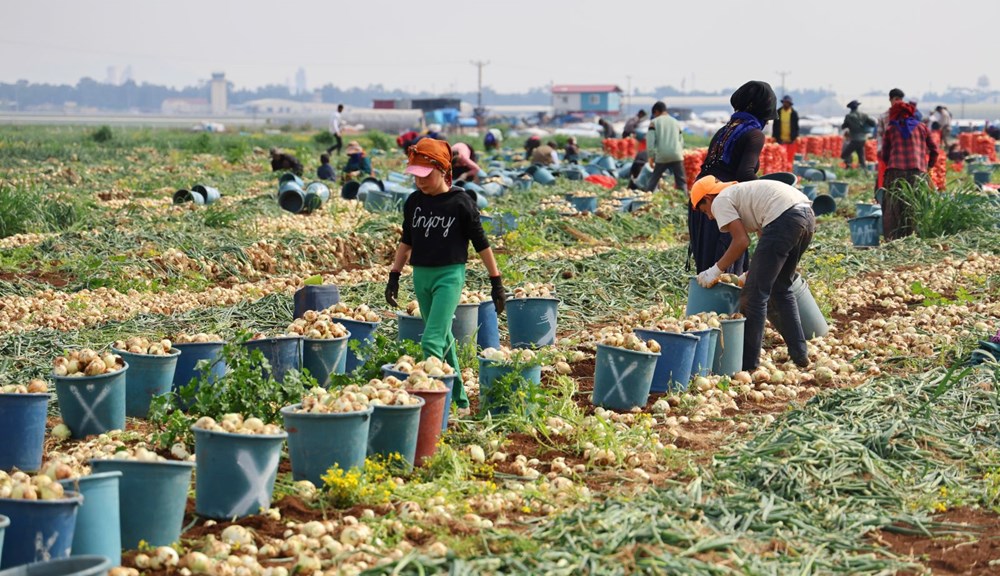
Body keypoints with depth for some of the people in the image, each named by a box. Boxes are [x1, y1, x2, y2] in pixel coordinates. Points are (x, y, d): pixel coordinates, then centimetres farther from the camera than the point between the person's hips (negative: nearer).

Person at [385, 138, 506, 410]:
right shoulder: (414, 202, 6)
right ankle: (459, 399, 25)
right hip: (421, 276, 6)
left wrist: (497, 282, -2)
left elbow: (481, 243, -4)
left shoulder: (460, 202, -9)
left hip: (449, 275, -6)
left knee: (432, 340, -17)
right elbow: (406, 241, 18)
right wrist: (394, 276, 16)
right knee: (444, 339, 14)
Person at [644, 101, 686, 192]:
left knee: (654, 180, 13)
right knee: (681, 181, 2)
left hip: (661, 157, -1)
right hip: (676, 156, 1)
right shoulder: (676, 122, 16)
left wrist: (651, 156, 1)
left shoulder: (654, 122, 6)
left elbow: (650, 140, -3)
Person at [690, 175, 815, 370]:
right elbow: (767, 238, 31)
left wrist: (716, 270, 7)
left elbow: (741, 241, -2)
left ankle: (748, 363, 1)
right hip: (808, 215, 9)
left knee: (755, 293, -1)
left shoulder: (721, 201, 8)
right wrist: (753, 273, 33)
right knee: (780, 288, 23)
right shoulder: (741, 192, 34)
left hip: (784, 219, -9)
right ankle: (799, 355, 24)